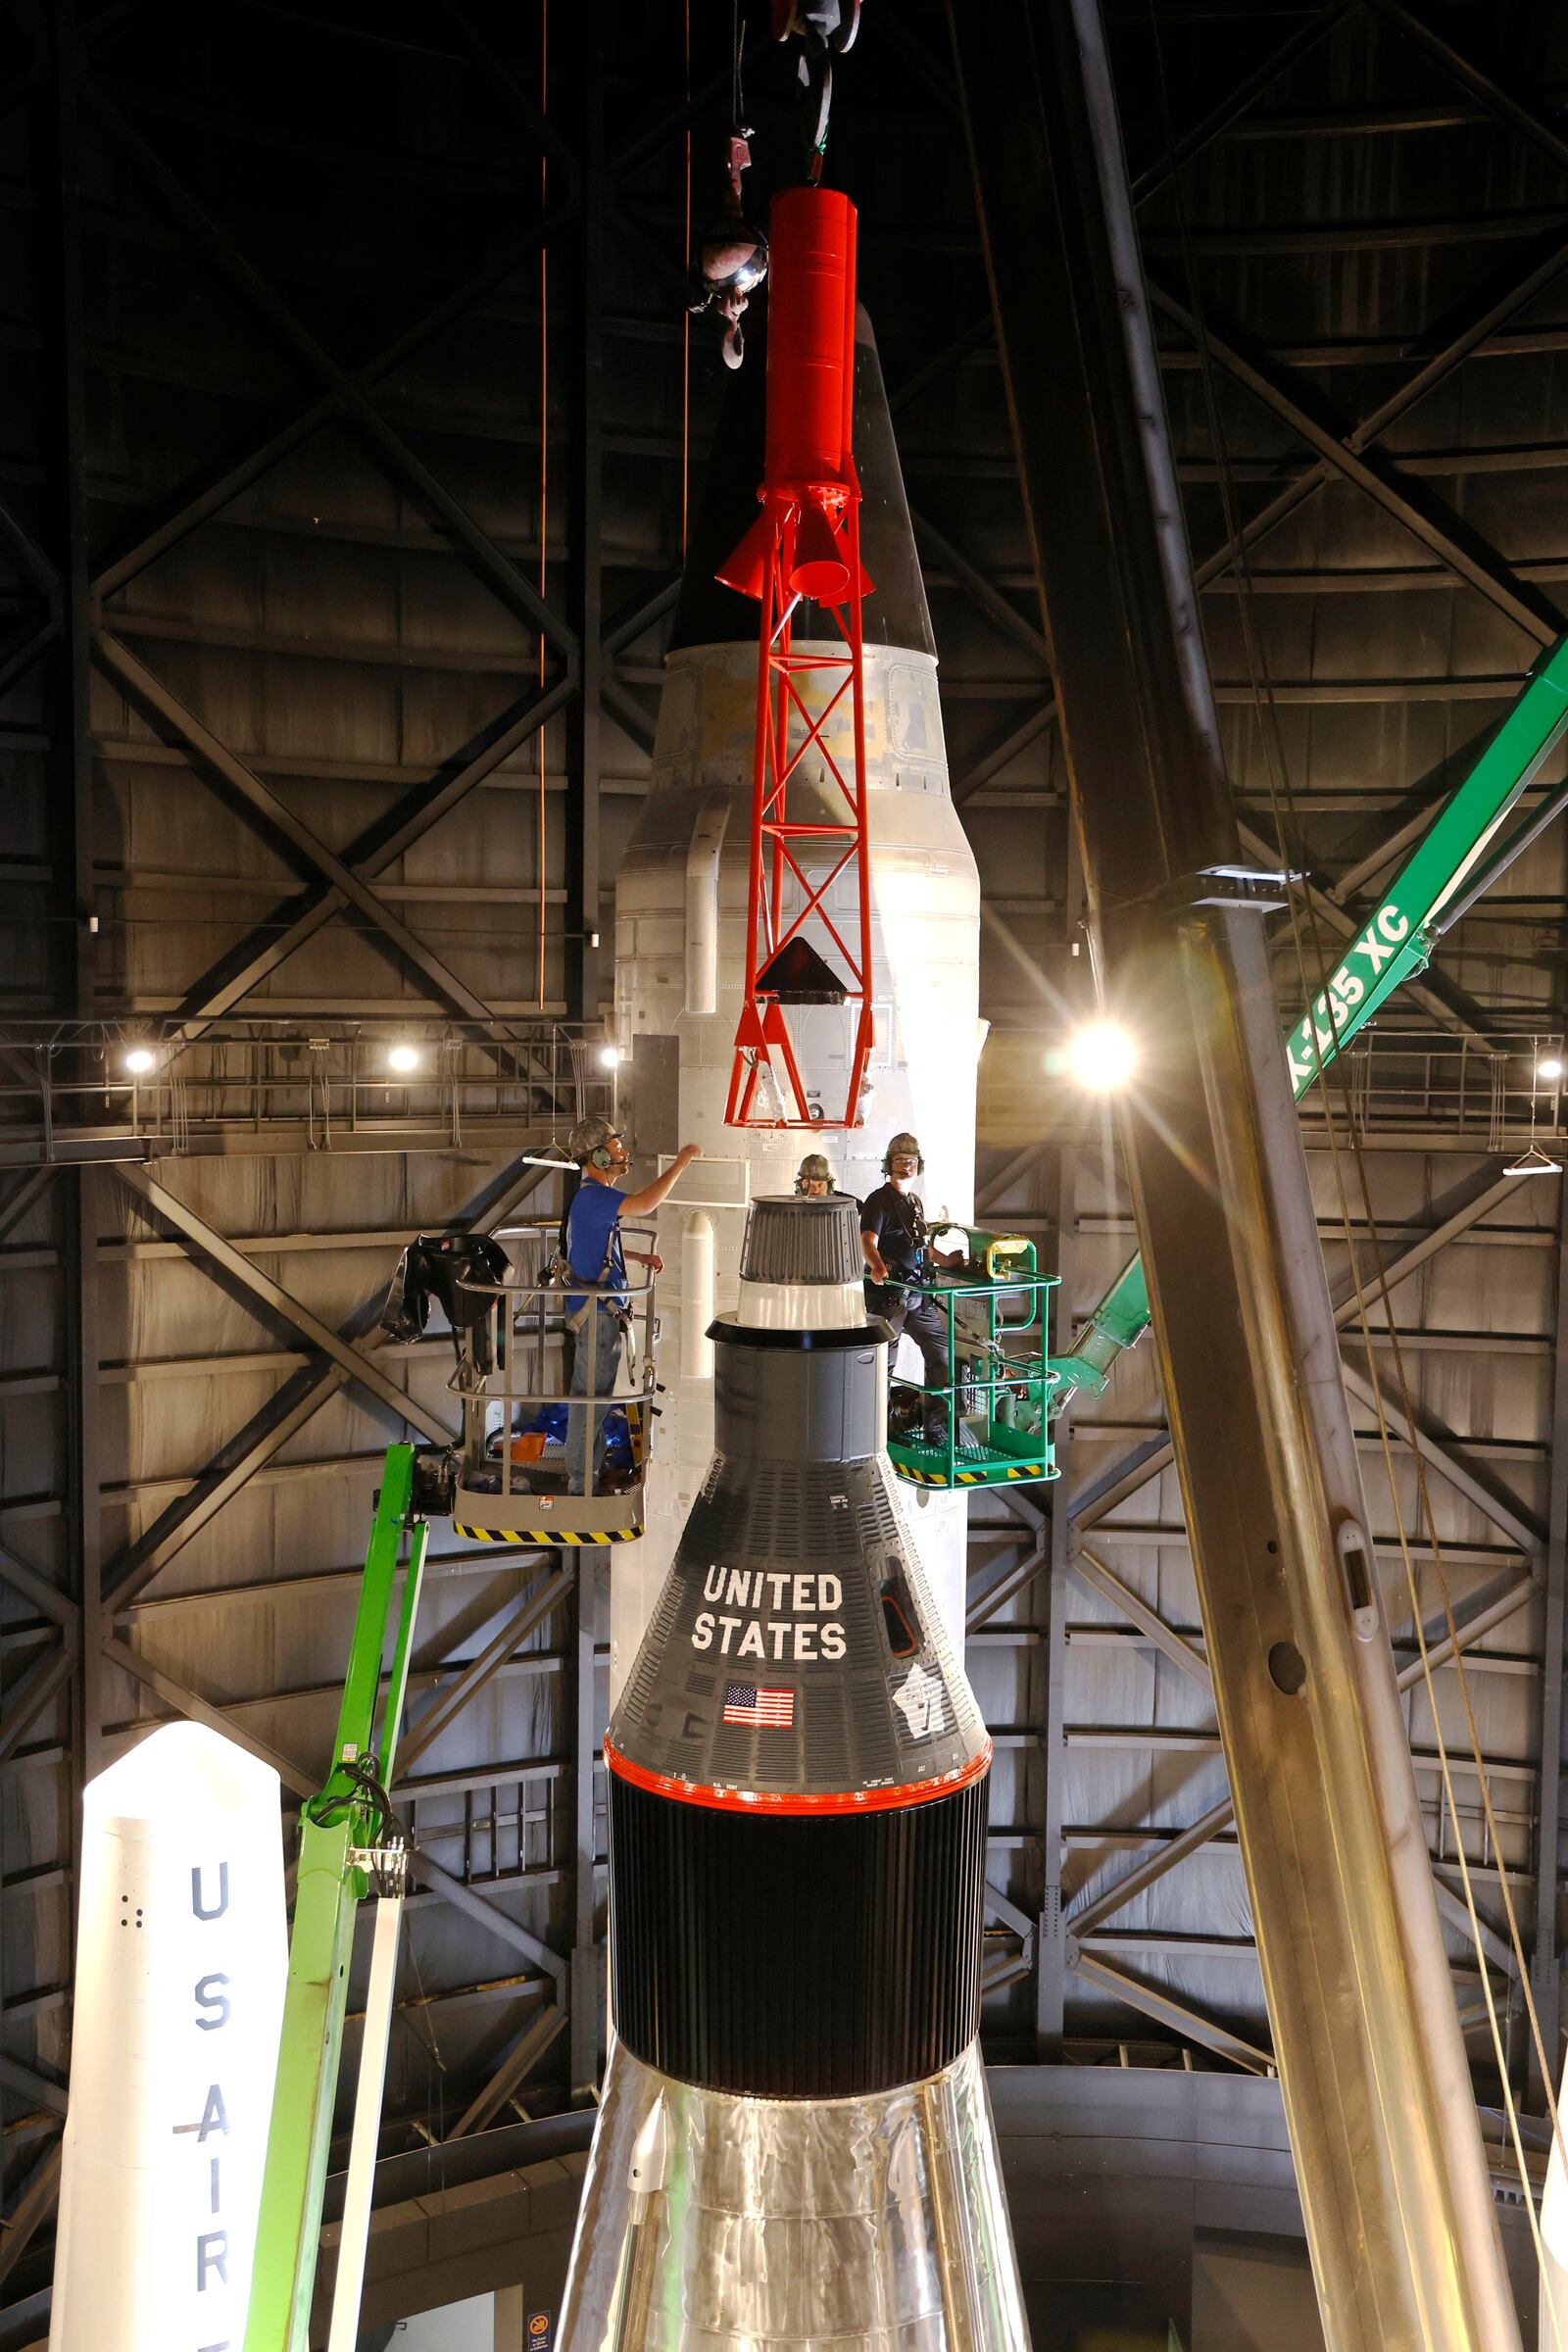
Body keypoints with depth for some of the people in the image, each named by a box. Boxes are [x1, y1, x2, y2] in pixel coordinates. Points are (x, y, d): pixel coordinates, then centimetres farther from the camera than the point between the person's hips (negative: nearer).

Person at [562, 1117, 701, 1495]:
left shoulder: (595, 1195, 13)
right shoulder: (591, 1196, -20)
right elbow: (644, 1204, -36)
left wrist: (639, 1257, 14)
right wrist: (680, 1163, -27)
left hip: (600, 1310, 11)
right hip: (596, 1311, -11)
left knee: (595, 1396, 18)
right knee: (591, 1398, -3)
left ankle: (589, 1475, 29)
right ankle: (580, 1484, 5)